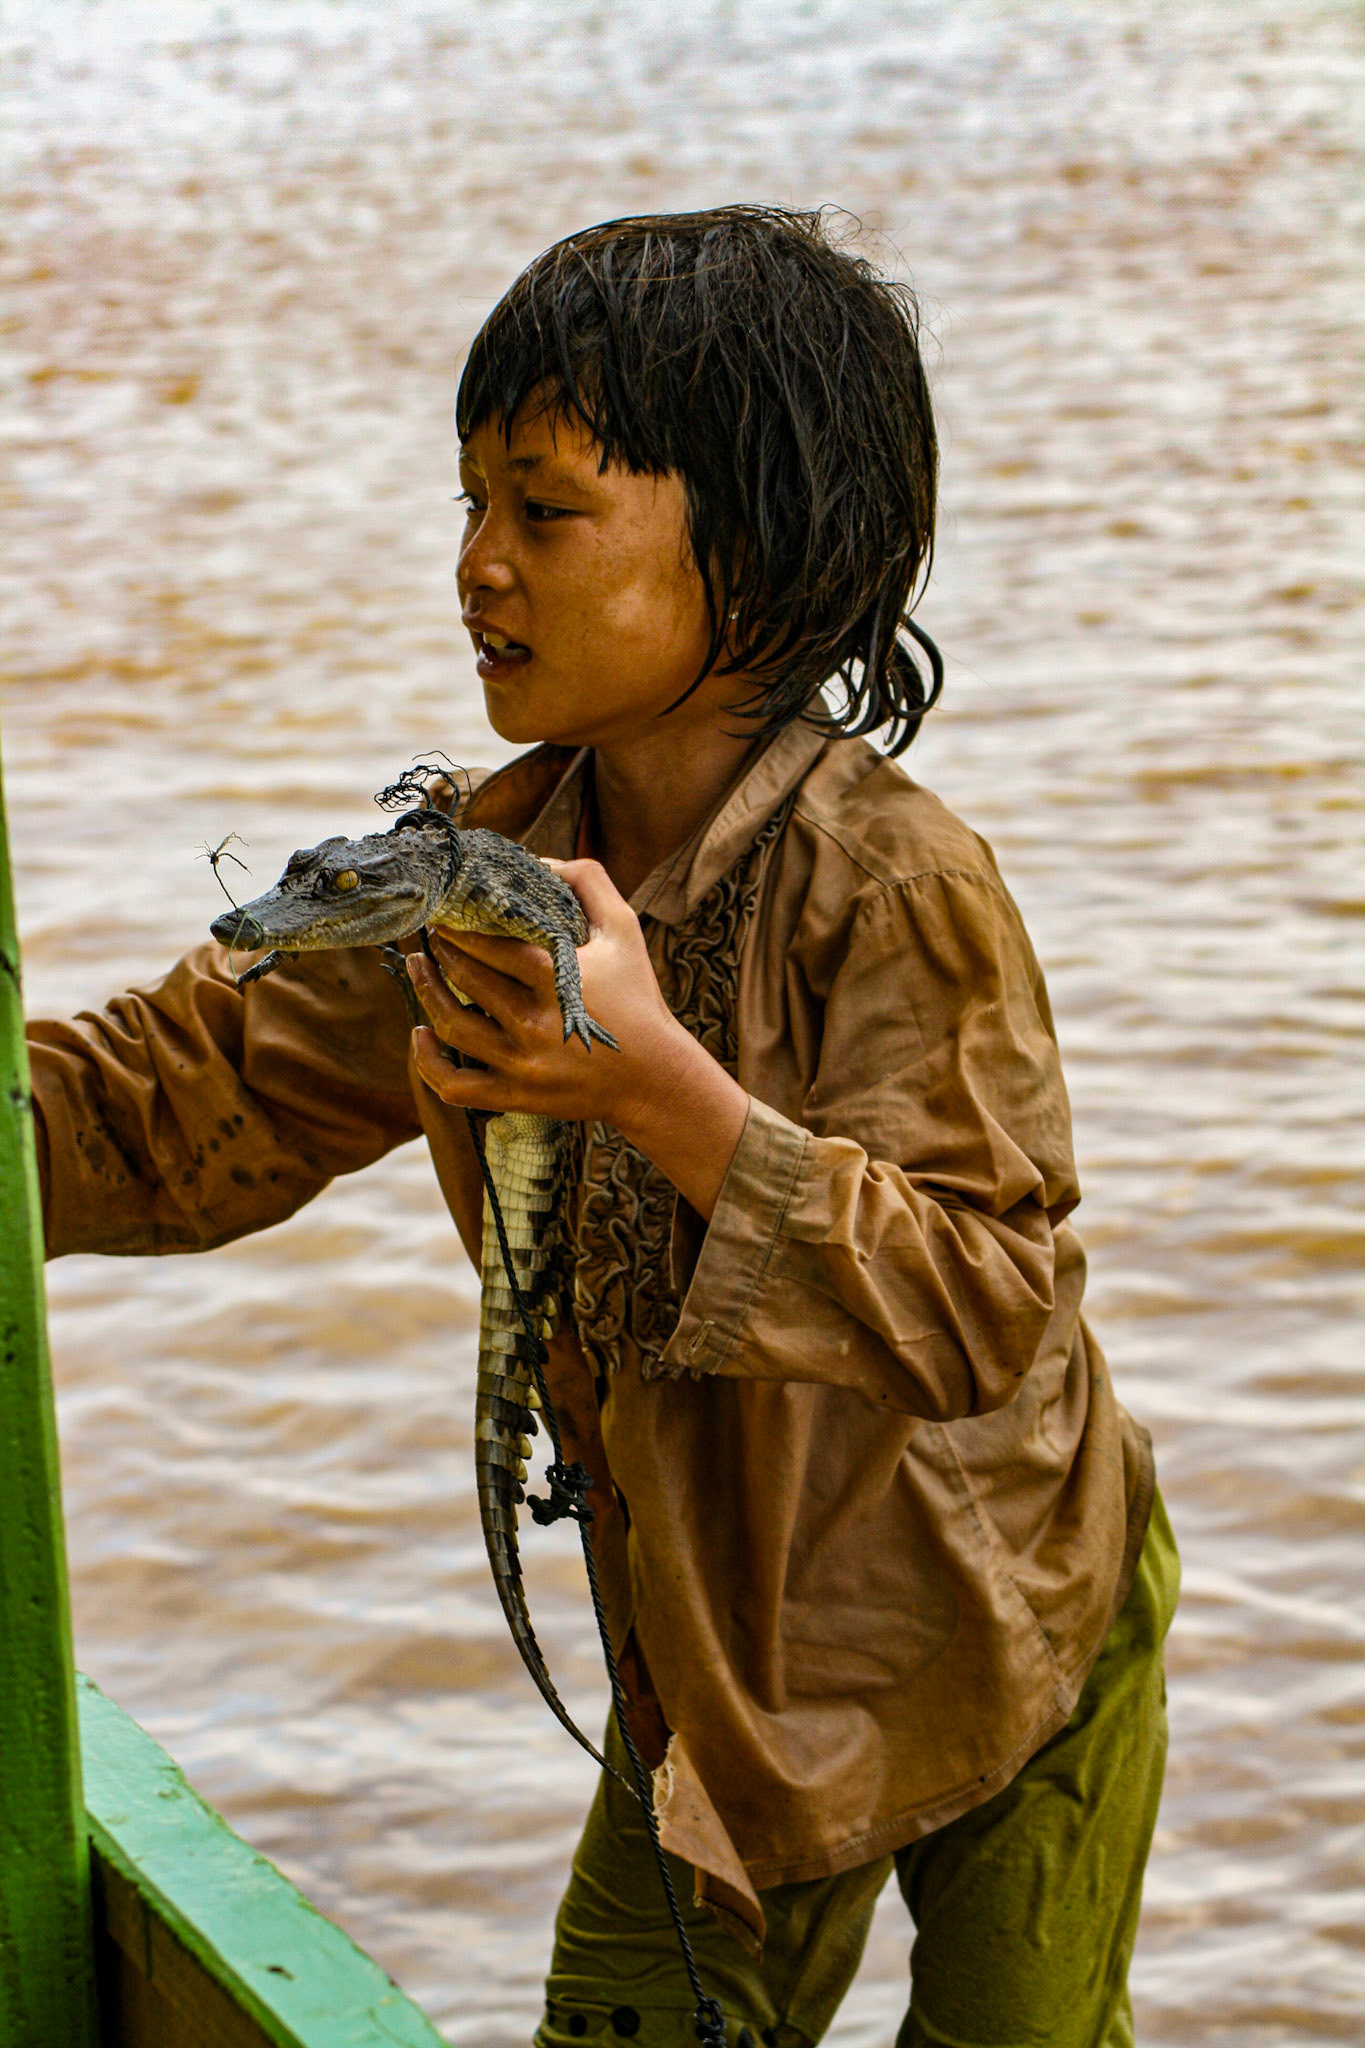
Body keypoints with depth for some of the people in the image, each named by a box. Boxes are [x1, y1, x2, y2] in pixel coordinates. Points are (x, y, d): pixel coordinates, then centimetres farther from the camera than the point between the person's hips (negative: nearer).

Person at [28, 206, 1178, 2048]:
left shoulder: (897, 886, -26)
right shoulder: (489, 862, -7)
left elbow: (982, 1305, -33)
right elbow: (173, 1110, -3)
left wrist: (662, 1090, -43)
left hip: (995, 1648, -5)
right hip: (716, 1655, 5)